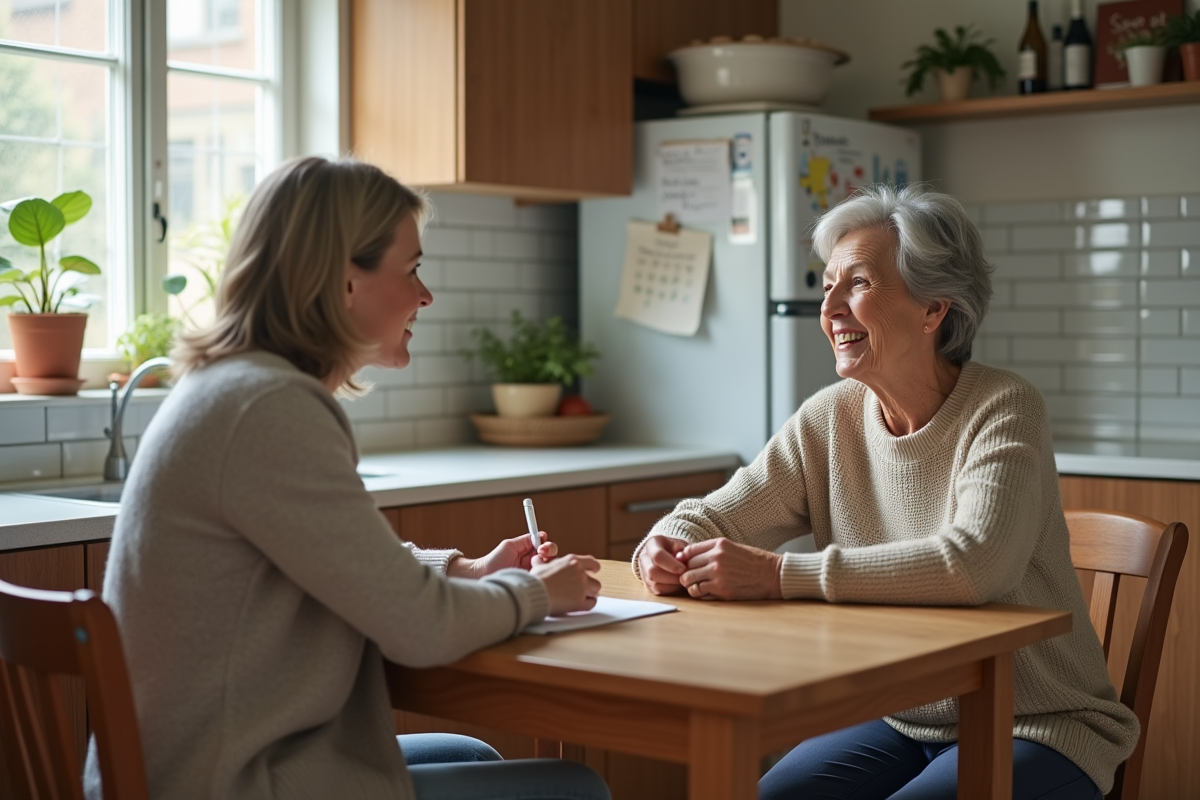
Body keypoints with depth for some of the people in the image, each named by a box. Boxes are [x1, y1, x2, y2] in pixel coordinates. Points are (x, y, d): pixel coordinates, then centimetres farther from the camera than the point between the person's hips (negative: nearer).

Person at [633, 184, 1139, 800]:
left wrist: (778, 573, -34)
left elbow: (975, 564, -33)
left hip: (1037, 730, -4)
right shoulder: (830, 419, 0)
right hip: (902, 723, 5)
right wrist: (665, 547, -21)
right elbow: (712, 517, 5)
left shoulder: (1003, 411, -16)